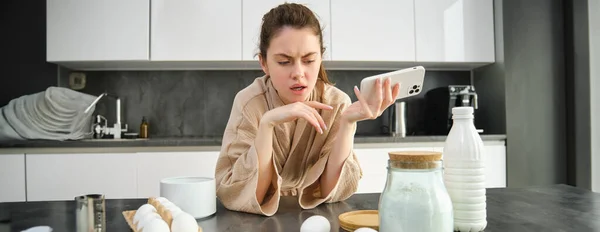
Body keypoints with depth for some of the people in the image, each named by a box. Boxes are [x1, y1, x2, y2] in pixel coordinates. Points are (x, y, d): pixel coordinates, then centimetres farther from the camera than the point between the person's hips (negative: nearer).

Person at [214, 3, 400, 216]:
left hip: (315, 216, 2)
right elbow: (235, 196, -22)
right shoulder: (249, 103, -18)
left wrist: (347, 123, -28)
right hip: (259, 220, -1)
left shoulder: (337, 103, -14)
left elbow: (334, 191, -15)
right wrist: (266, 124, -33)